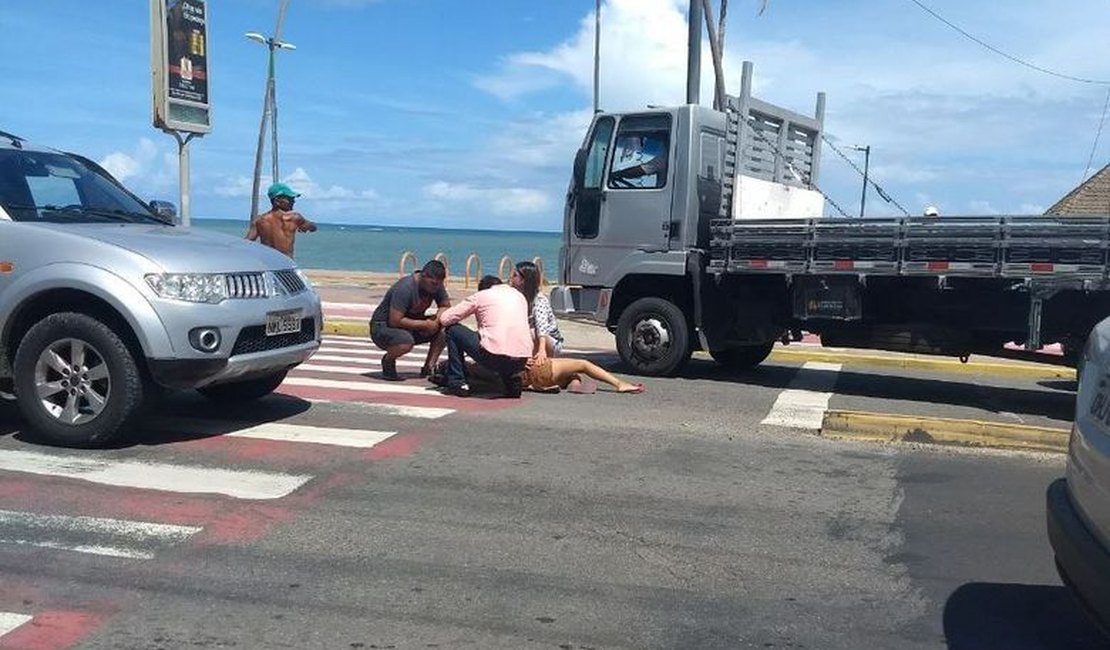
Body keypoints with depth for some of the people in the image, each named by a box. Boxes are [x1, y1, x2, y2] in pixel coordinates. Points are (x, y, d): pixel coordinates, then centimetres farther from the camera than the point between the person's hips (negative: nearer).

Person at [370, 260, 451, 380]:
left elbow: (445, 306, 5)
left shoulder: (436, 285, -6)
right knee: (406, 342, -40)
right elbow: (395, 321, -32)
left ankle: (429, 367, -7)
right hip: (382, 327, -7)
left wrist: (437, 319, -17)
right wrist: (424, 324, -29)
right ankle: (388, 360, -7)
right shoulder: (404, 288, -29)